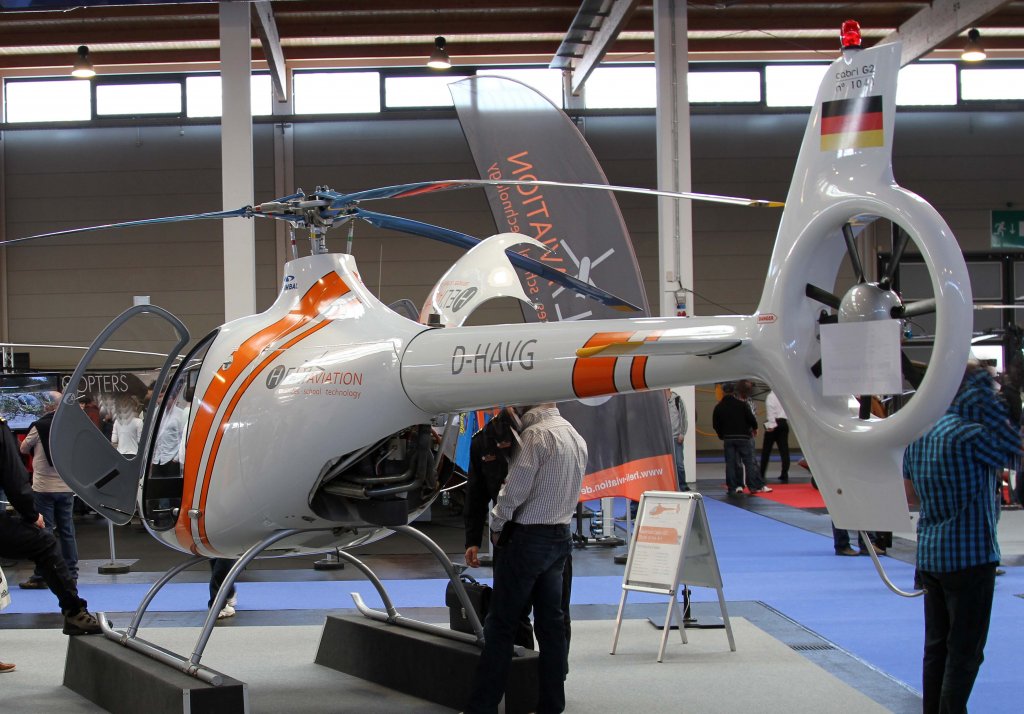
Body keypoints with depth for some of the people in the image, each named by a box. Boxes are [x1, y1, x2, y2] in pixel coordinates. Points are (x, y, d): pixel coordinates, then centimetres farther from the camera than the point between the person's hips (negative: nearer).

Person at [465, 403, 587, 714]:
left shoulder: (536, 434, -15)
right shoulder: (576, 437, 12)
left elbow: (515, 489, -17)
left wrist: (496, 525, -3)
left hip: (528, 537, -8)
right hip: (560, 537, 8)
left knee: (500, 624, -3)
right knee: (551, 621, 10)